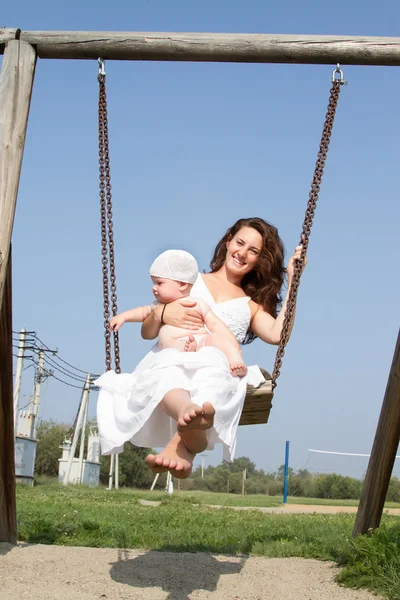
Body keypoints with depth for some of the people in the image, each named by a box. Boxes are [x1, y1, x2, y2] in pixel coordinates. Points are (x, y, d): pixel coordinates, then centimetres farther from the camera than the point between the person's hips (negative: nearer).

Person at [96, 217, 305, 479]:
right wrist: (162, 313, -1)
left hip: (217, 366, 0)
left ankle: (181, 444, -69)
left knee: (214, 371, -40)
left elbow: (277, 334, 5)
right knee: (167, 370, -39)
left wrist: (293, 281, 6)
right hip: (168, 362, 1)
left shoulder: (252, 306, 30)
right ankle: (189, 411, -75)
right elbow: (147, 333, 22)